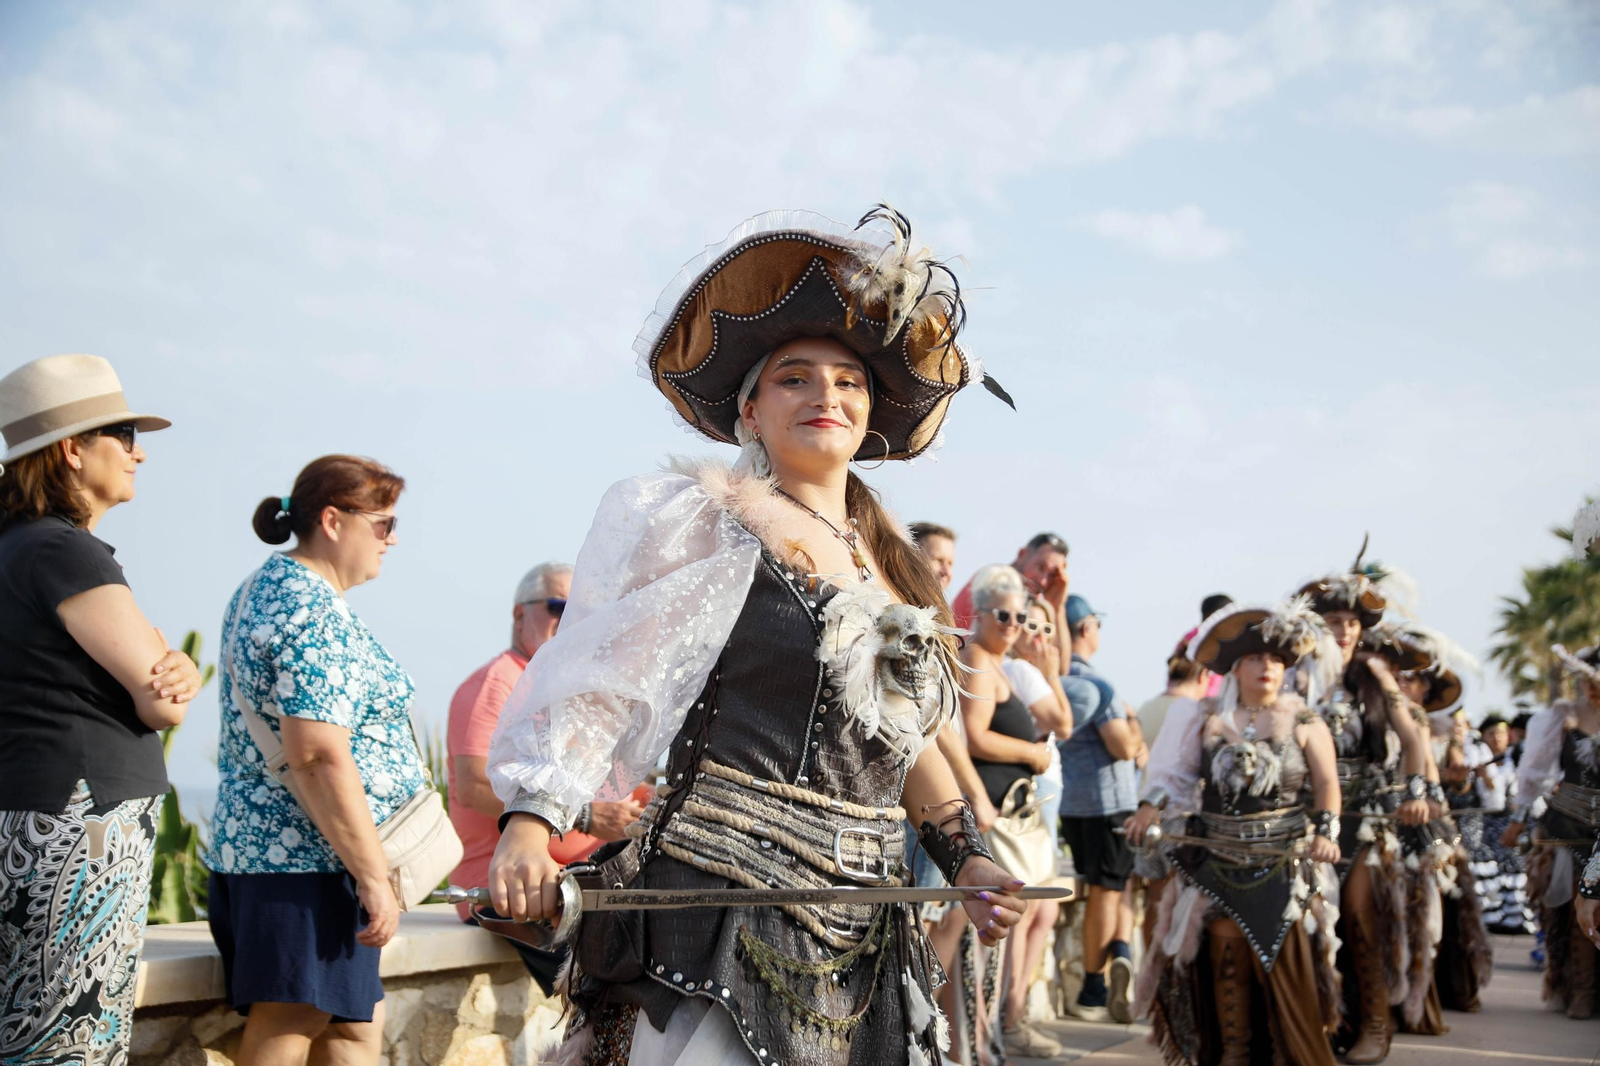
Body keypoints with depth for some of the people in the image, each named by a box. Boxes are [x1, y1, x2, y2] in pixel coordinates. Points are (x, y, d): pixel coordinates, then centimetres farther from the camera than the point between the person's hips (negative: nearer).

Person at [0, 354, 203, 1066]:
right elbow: (161, 705, -16)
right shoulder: (64, 553, -15)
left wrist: (175, 673, -7)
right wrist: (168, 687, 5)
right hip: (78, 826, -10)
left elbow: (158, 668, 15)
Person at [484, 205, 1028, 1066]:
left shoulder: (891, 561, 16)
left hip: (862, 926, 6)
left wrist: (968, 859, 15)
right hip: (719, 893, -6)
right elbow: (594, 678, -7)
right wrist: (529, 820, -18)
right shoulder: (703, 521, -2)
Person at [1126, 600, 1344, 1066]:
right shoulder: (1210, 721, 8)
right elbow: (1177, 771, 13)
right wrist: (1150, 807, -1)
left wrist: (1325, 831, -14)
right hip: (1221, 862, 2)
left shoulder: (1303, 723, 2)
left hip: (1286, 864, -2)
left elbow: (1327, 784, 0)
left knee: (1287, 957, -7)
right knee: (1226, 953, -1)